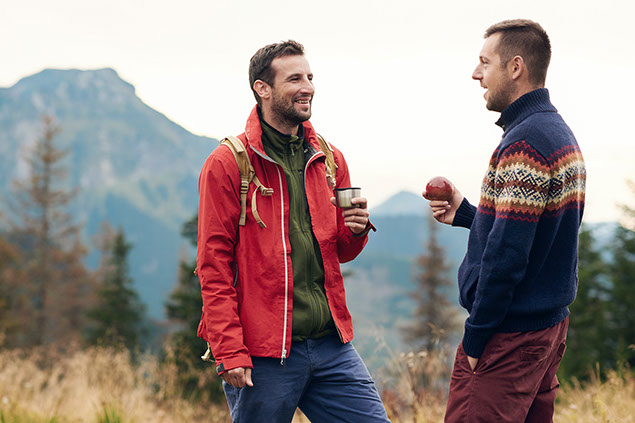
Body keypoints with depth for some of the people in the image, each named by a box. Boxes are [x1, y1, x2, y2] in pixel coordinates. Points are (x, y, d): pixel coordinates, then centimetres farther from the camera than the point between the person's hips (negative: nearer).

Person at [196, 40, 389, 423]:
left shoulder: (330, 160, 12)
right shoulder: (227, 164, -5)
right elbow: (214, 265, -8)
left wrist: (357, 230, -3)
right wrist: (230, 352, -15)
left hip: (332, 345, 5)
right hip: (265, 352, -5)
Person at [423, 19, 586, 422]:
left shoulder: (524, 144, -19)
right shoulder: (561, 134, 13)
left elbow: (507, 255, -23)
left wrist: (475, 337, -16)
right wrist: (465, 214, 15)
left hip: (509, 335, -10)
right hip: (551, 321, 10)